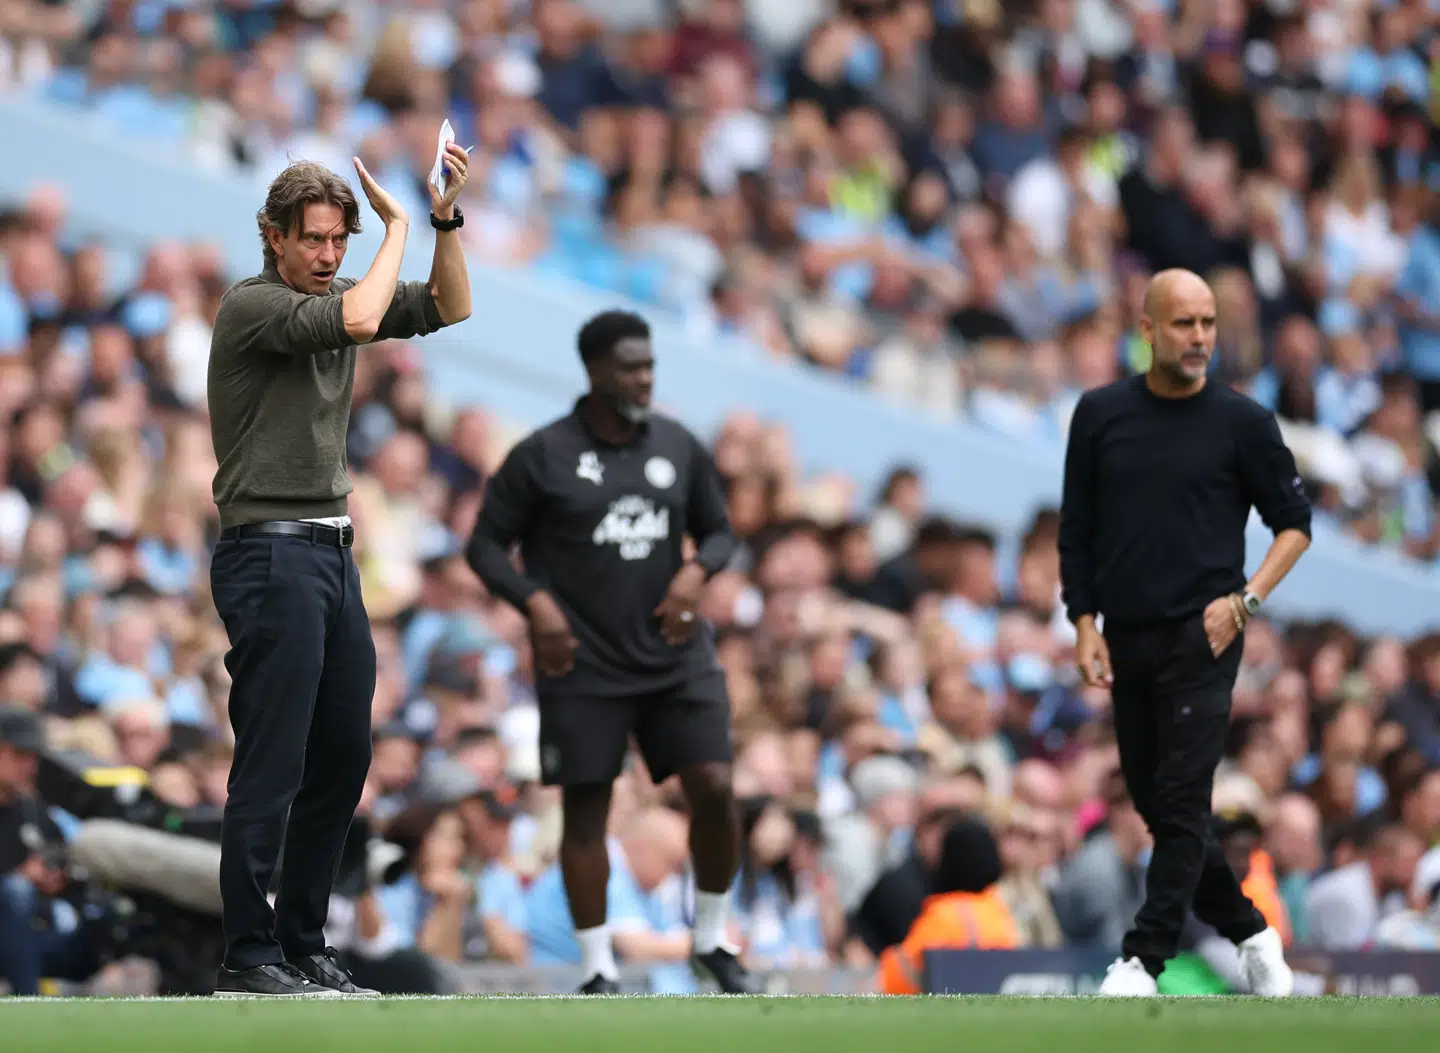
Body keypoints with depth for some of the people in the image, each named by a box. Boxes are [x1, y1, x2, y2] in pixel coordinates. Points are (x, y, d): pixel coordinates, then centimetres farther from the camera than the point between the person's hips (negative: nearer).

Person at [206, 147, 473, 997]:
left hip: (334, 556, 9)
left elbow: (450, 308, 16)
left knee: (343, 760, 10)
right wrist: (399, 225, -14)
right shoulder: (253, 305, -11)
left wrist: (447, 218, 2)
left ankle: (303, 942, 17)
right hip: (271, 556, -9)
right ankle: (250, 957, -5)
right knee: (271, 769, -8)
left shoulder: (336, 296, 14)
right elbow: (359, 320, -27)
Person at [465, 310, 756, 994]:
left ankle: (711, 940, 13)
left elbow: (718, 531, 15)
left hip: (676, 656, 3)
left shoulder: (679, 448, 6)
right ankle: (599, 971, 8)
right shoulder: (542, 456, -5)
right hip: (583, 667, -3)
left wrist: (696, 570, -7)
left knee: (714, 788, -7)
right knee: (585, 811, -1)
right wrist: (536, 602, -18)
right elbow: (485, 545, -2)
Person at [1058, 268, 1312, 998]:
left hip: (1201, 638, -4)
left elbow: (1294, 524, 4)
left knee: (1181, 803, -10)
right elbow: (1076, 530, 10)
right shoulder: (1101, 414, 5)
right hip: (1126, 639, 4)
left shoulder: (1241, 422, -2)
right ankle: (1249, 933, 21)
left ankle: (1144, 958, -11)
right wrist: (1085, 626, 2)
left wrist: (1244, 600, -8)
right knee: (1154, 800, 8)